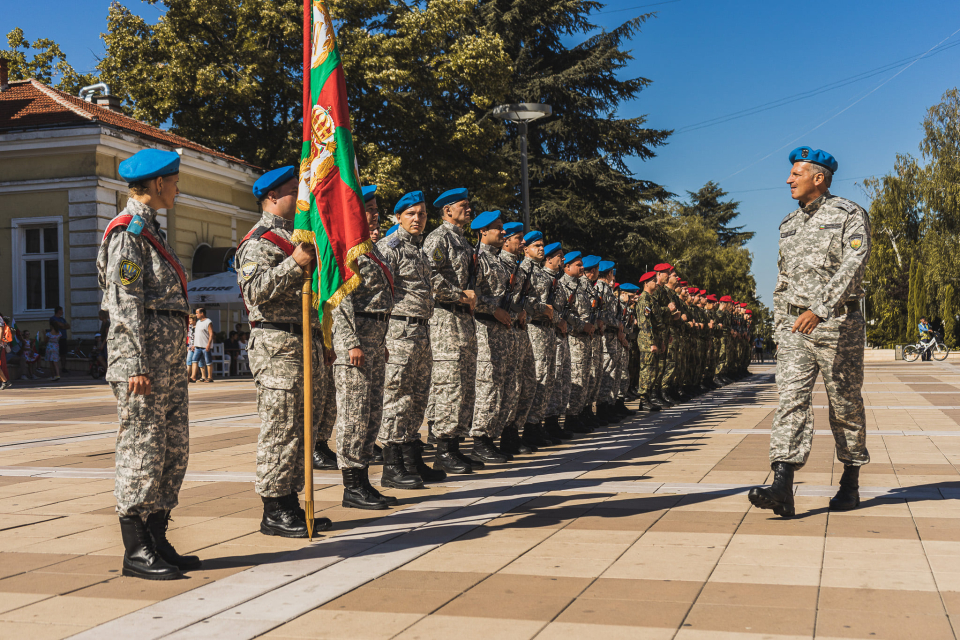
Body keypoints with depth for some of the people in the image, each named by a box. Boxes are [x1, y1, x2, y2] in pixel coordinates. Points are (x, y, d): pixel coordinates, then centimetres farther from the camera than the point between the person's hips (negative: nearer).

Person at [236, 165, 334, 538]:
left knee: (303, 430, 11)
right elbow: (255, 290, -21)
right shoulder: (260, 241, -6)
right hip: (278, 346, -9)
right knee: (280, 430, -7)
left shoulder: (297, 237, 25)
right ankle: (274, 512, -1)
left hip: (308, 343, 10)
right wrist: (295, 264, -25)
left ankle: (291, 505, 18)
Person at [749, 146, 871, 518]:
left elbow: (853, 265, -16)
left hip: (838, 324, -4)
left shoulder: (850, 216, -2)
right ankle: (782, 489, -20)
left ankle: (850, 483, 22)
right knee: (792, 399, -10)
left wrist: (820, 309, -27)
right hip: (795, 325, 4)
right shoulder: (789, 224, 17)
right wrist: (779, 325, 17)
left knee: (845, 403, 6)